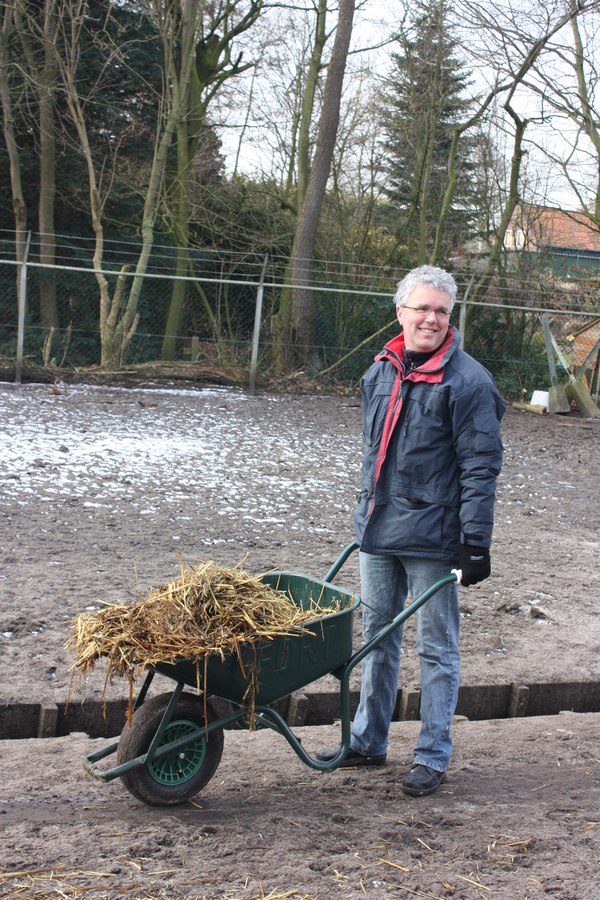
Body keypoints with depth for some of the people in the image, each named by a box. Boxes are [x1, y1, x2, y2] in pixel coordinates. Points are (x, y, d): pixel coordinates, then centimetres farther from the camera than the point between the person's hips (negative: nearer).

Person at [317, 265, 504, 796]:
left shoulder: (467, 381, -11)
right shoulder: (380, 372, 9)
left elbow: (481, 468, -12)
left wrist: (476, 544, -15)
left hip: (433, 538, -6)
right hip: (378, 533, 6)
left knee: (437, 648, 4)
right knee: (378, 637, 16)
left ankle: (433, 757, 15)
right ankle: (368, 742, 29)